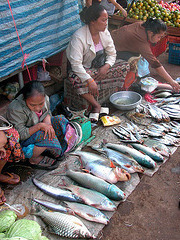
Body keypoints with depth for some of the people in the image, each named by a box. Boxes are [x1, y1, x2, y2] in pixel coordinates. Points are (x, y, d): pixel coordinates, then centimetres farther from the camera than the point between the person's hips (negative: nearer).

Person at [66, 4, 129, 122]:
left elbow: (112, 54, 3)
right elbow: (76, 64, -30)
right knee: (75, 77, -39)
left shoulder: (105, 32, -3)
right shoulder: (79, 37, -23)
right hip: (85, 70, -5)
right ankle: (96, 105, -26)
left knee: (124, 66, -14)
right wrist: (90, 80, -38)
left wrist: (106, 66, -18)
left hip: (102, 68, 6)